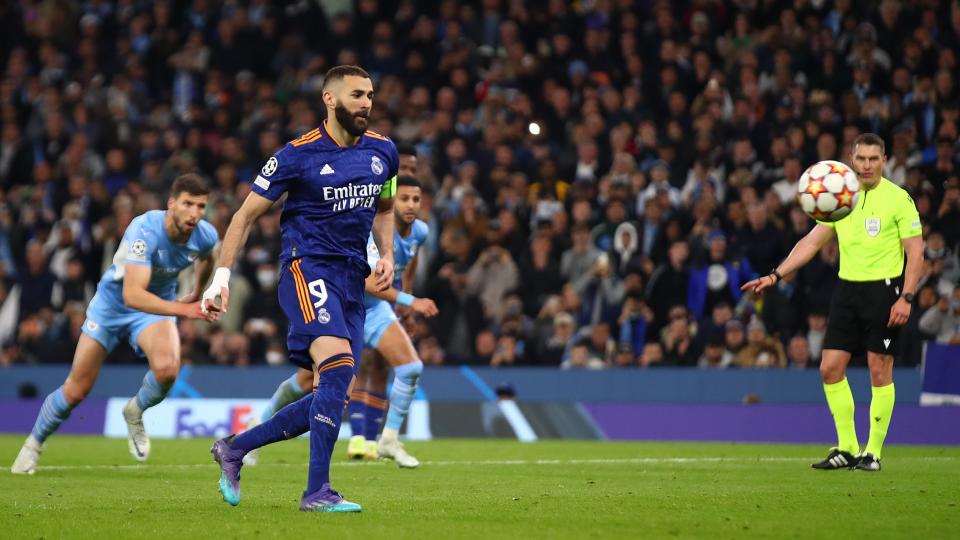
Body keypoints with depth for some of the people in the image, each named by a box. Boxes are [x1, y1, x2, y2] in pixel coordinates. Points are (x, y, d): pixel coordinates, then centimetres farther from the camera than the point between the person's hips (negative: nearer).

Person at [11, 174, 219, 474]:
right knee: (76, 390, 1)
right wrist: (184, 309, -50)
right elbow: (132, 294, -44)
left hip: (157, 305, 3)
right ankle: (34, 444, 29)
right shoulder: (145, 230, -35)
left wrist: (196, 296, 20)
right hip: (113, 302, -3)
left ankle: (135, 412, 5)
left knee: (167, 368, -29)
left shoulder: (205, 236, -17)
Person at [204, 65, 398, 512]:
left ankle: (234, 448, 23)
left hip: (352, 279, 7)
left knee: (331, 398, 4)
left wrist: (386, 255, 10)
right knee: (338, 364, -27)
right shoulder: (298, 155, -7)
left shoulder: (382, 152, 10)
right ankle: (317, 492, -24)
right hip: (307, 268, -7)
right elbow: (247, 215, 0)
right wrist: (222, 274, -7)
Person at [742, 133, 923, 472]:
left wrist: (906, 297, -16)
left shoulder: (898, 199, -6)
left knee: (879, 371, -3)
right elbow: (812, 242, 13)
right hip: (847, 289, 6)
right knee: (830, 368, 1)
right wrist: (776, 275, 6)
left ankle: (873, 452, 4)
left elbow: (915, 251, -7)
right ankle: (847, 449, 10)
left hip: (884, 289, -6)